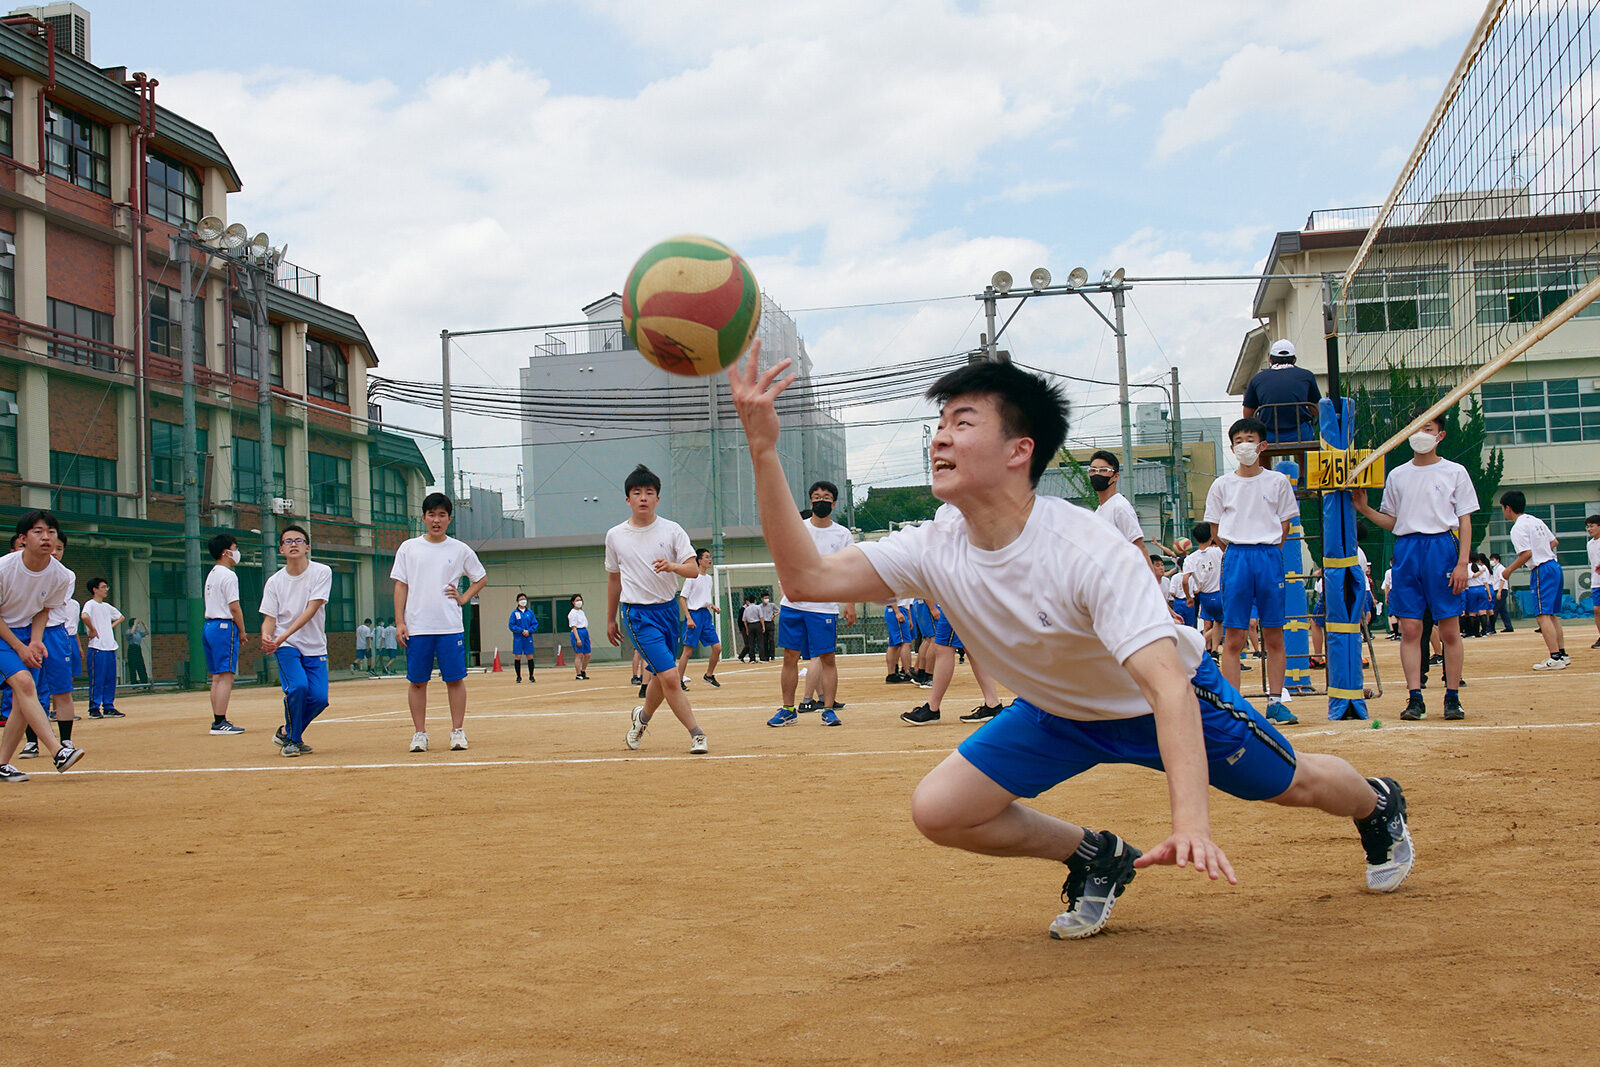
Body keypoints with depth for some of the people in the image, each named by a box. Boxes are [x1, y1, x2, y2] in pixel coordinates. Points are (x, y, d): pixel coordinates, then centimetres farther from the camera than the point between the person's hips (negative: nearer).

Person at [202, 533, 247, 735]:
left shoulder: (211, 575, 19)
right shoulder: (228, 575, -11)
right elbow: (234, 607, -14)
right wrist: (242, 631, -5)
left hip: (209, 626, 10)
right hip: (225, 627, -10)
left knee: (217, 677, 10)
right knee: (226, 676, -11)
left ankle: (218, 721, 11)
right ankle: (220, 723, -15)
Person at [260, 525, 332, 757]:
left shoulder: (322, 572, -5)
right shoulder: (274, 582, 1)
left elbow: (311, 609, -15)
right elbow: (269, 617, -1)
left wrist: (284, 635, -26)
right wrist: (266, 636, -25)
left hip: (315, 646, 1)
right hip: (285, 647, -1)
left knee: (319, 697, -9)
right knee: (297, 686, -23)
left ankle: (287, 732, 19)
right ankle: (291, 738, 1)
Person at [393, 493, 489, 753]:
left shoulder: (460, 550, 7)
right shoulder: (408, 548, 7)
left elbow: (481, 578, 19)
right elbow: (400, 586, 6)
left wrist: (463, 598, 3)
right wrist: (400, 622, -2)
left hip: (450, 626, 0)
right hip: (417, 627, 0)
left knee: (455, 679, -1)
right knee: (417, 681, 2)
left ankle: (457, 732, 6)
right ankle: (419, 734, 9)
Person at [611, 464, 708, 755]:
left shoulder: (672, 530, 1)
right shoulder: (615, 536, 2)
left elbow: (694, 569, -6)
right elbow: (614, 578, 14)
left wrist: (673, 566, -28)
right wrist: (610, 619, 19)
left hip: (669, 608, 3)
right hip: (638, 614, -3)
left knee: (661, 677, 13)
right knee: (670, 676, -15)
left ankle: (642, 716, 41)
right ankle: (696, 733, -8)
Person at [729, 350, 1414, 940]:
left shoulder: (1091, 552, -39)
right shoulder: (936, 549, -23)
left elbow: (1167, 687, -46)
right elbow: (808, 578, -29)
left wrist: (1191, 824, -59)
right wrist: (764, 449, -39)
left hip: (1170, 699, -4)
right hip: (1058, 712, 4)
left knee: (1294, 785, 13)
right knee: (938, 810, -11)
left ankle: (1378, 804, 52)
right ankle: (1096, 859, 13)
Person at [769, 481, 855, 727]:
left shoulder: (843, 534, 4)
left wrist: (850, 604, -4)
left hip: (825, 607, -1)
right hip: (793, 605, 2)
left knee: (828, 658, -3)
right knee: (790, 657, 4)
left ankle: (828, 709, 5)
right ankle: (788, 710, 12)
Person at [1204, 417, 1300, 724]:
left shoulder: (1278, 482, 6)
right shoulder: (1222, 485, 6)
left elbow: (1284, 526, 9)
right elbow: (1216, 530, 9)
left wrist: (1266, 550, 1)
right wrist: (1240, 552, 4)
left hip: (1270, 558, 1)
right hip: (1236, 560, -1)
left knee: (1274, 636, 3)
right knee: (1234, 638, -3)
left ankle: (1275, 701, 9)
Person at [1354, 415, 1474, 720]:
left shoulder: (1455, 472, 7)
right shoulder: (1396, 475, 15)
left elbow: (1465, 521, 2)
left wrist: (1462, 563, -8)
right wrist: (1365, 509, 0)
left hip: (1443, 547, -2)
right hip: (1406, 549, 2)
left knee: (1449, 630, -1)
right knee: (1409, 629, -2)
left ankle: (1452, 697, 6)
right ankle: (1415, 698, 0)